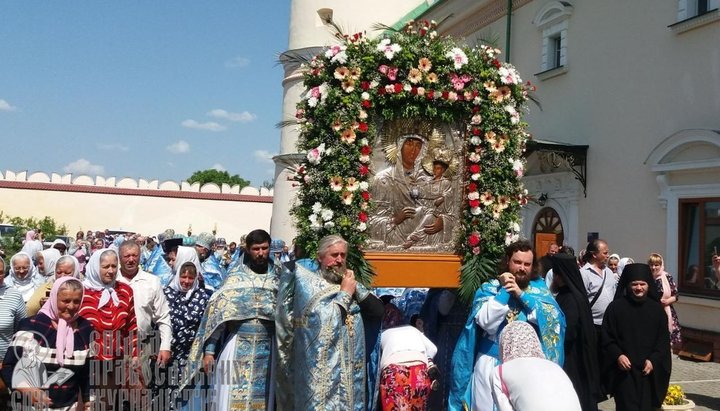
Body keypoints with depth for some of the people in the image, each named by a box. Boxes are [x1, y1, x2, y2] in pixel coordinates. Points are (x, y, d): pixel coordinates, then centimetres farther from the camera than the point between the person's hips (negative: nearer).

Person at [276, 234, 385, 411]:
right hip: (319, 370, -5)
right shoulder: (306, 283, -5)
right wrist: (345, 293, -10)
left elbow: (379, 312, 3)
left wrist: (356, 288, -6)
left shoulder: (348, 283, 10)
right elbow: (324, 323, -18)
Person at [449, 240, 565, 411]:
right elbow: (487, 323, -16)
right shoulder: (489, 287, -3)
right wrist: (504, 290, -16)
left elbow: (553, 318, -11)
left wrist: (521, 294, -16)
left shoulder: (539, 287, 4)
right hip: (492, 361, -2)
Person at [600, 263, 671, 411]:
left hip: (649, 370, 3)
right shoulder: (615, 307, -4)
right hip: (624, 370, -2)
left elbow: (664, 339, 5)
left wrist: (653, 360, -7)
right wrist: (617, 355, -16)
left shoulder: (657, 308, 4)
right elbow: (607, 338, -2)